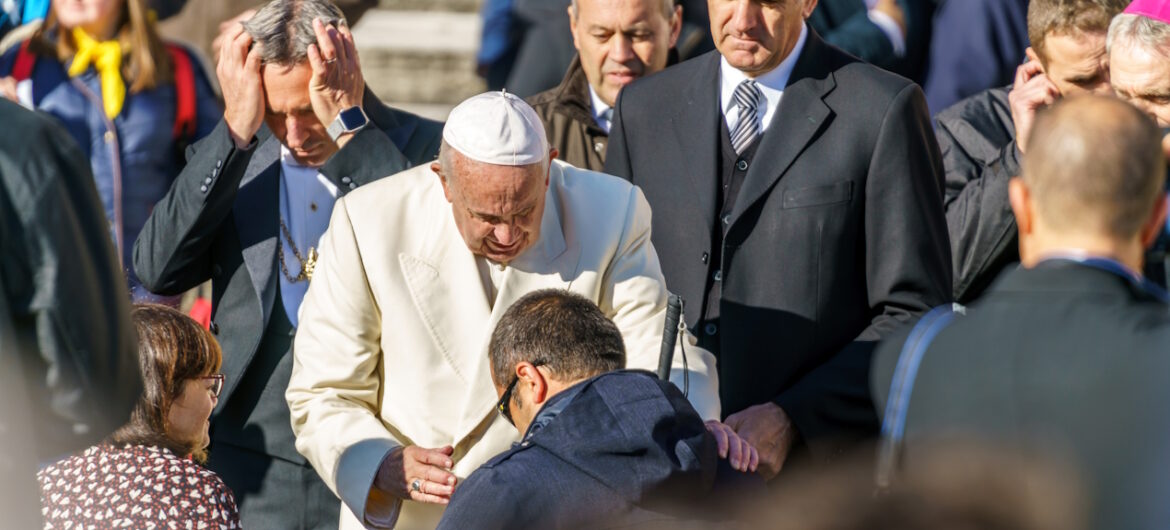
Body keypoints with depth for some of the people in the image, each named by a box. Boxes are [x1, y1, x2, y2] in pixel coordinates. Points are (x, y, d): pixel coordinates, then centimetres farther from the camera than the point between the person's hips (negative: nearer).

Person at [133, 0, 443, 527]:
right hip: (252, 464, 2)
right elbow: (157, 269, -8)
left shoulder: (421, 147, -2)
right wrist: (238, 128, -13)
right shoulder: (228, 156, 6)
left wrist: (348, 125, -19)